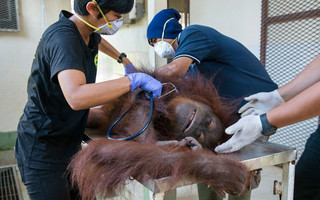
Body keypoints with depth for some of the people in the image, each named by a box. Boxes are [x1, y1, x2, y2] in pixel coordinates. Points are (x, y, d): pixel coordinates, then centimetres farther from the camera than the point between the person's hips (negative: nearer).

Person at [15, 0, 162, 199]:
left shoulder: (88, 32, 1)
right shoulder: (63, 37, -27)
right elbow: (77, 97, -44)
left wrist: (124, 59, 32)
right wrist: (134, 80, -36)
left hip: (70, 142, 8)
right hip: (43, 151, -8)